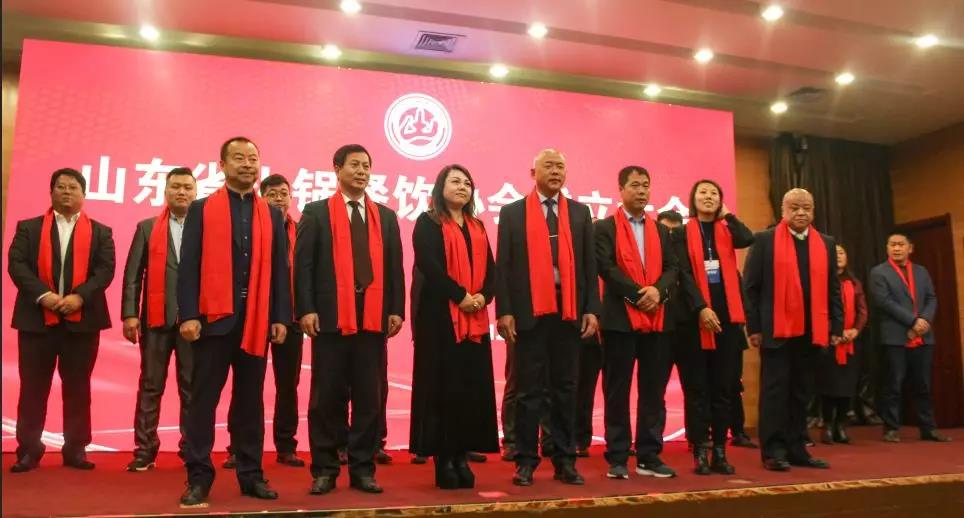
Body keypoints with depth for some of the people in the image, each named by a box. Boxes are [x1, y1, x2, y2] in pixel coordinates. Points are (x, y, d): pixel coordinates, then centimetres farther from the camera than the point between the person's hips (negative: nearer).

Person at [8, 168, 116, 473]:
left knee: (78, 387, 4)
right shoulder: (29, 228, 11)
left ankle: (75, 448, 11)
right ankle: (28, 449, 13)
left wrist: (79, 296, -16)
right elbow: (16, 264, -1)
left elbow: (105, 269, -1)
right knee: (33, 387, 3)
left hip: (82, 319, 0)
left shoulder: (100, 232, 11)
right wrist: (43, 295, -16)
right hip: (37, 318, 0)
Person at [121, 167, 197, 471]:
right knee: (150, 386, 5)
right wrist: (129, 313, -3)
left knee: (191, 388, 3)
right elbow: (133, 274, 6)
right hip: (156, 318, 1)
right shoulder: (147, 228, 11)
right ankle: (145, 449, 11)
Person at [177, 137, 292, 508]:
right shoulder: (201, 209, 6)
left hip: (256, 320, 2)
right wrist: (188, 315, -10)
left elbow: (279, 269, 9)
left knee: (251, 400, 7)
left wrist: (280, 317, 1)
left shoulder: (272, 215, 12)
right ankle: (199, 478, 7)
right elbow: (188, 265, -1)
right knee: (204, 399, 0)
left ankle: (250, 474, 15)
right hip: (214, 317, -2)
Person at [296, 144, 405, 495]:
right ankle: (324, 470, 13)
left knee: (369, 397, 5)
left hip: (374, 318, 3)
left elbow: (394, 266, 11)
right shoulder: (316, 213, 7)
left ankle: (363, 469, 15)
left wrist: (396, 309, 2)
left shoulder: (386, 216, 16)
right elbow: (303, 264, -1)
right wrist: (306, 309, -10)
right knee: (327, 397, 3)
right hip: (331, 317, -2)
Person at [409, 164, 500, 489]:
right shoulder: (428, 223, 2)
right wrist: (459, 295, -17)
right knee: (443, 385, -5)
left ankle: (462, 456, 11)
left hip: (475, 319, 6)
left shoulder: (477, 228, 19)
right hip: (440, 316, -6)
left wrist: (483, 296, -7)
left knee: (472, 387, 3)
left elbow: (490, 268, 11)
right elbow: (428, 264, -13)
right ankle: (443, 459, 1)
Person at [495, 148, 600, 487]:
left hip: (569, 311, 2)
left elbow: (589, 264, 9)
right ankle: (526, 461, 12)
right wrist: (504, 311, -7)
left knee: (565, 389, 8)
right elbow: (503, 265, 1)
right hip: (530, 311, -2)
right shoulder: (513, 212, 6)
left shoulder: (580, 213, 12)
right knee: (529, 389, 3)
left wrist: (591, 309, 0)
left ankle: (564, 460, 17)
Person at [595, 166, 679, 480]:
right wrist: (637, 294, -15)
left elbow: (672, 267, 8)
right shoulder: (605, 228, 2)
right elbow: (606, 267, -10)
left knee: (653, 390, 6)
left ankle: (649, 456, 14)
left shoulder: (661, 231, 18)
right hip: (620, 317, -4)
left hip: (656, 318, 5)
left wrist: (658, 290, -11)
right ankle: (617, 458, 8)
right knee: (617, 390, 0)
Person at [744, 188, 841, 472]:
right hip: (776, 329, -4)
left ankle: (797, 449, 18)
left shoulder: (826, 244, 13)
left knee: (801, 392, 10)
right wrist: (753, 327, -8)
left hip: (812, 331, 4)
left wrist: (837, 326, 6)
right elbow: (751, 286, -3)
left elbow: (833, 288, 13)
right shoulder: (764, 240, 0)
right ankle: (773, 451, 5)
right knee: (775, 390, -1)